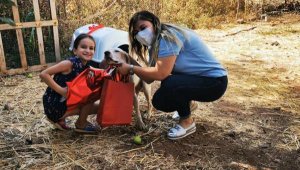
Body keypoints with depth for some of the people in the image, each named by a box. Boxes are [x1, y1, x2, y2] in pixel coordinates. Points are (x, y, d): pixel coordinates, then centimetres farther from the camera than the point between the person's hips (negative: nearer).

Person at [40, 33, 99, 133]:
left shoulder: (86, 68, 3)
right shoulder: (69, 63, -21)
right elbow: (43, 74, -24)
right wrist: (61, 90, -27)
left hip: (66, 102, 8)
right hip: (54, 105, -8)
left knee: (99, 107, 13)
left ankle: (61, 118, 16)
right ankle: (80, 125, 3)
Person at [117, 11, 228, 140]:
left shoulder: (168, 36, -20)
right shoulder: (157, 42, 8)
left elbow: (160, 73, -30)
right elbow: (149, 78, -1)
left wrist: (131, 69, -20)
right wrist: (129, 67, -14)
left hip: (214, 81, -9)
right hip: (195, 78, 9)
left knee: (169, 84, -31)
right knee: (159, 101, 1)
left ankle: (187, 122, -6)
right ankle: (187, 103, 27)